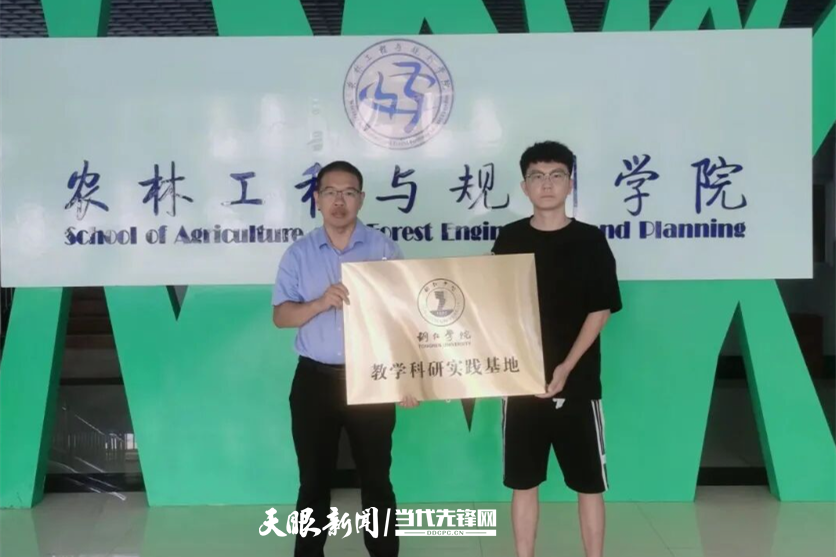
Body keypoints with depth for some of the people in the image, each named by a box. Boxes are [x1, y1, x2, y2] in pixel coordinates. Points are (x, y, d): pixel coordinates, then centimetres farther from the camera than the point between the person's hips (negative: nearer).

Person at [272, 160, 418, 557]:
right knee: (314, 480, 11)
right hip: (314, 379, 1)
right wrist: (320, 303, -20)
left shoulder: (384, 250, -2)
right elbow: (280, 316, 0)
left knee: (375, 478, 9)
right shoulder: (299, 254, 3)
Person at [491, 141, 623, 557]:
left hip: (577, 383, -2)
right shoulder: (509, 240, 4)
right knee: (523, 482, 9)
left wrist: (567, 367, -14)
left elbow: (601, 310, -4)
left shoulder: (590, 241, -2)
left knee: (589, 484, 4)